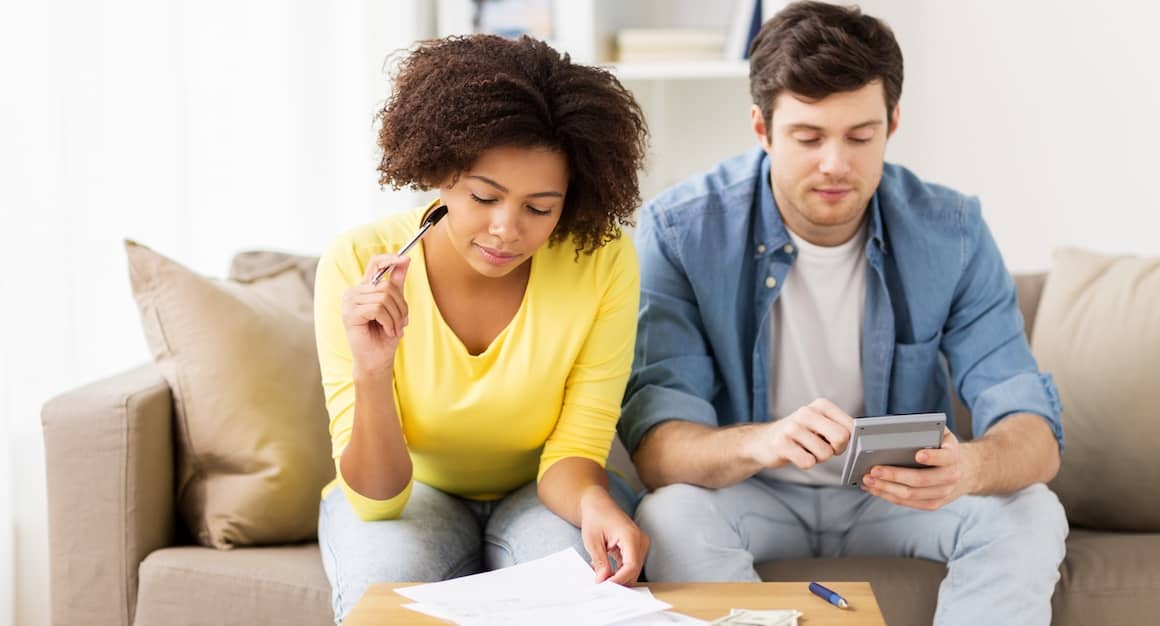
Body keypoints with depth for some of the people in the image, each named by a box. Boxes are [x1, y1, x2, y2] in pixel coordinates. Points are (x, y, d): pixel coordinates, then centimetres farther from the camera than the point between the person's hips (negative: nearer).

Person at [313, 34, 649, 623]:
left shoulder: (604, 263, -21)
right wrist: (372, 372, -41)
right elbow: (376, 497, -22)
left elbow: (572, 449, -15)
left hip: (537, 492, 1)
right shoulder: (358, 264, -23)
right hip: (409, 491, 0)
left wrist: (593, 504, -38)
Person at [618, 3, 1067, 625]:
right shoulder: (679, 230, -18)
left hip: (899, 496, 2)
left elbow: (1036, 434, -16)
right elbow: (655, 445, -23)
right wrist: (759, 443, -47)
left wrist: (968, 467, -42)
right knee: (670, 515, -33)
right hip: (750, 498, -2)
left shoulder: (951, 231, -12)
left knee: (1033, 515, -25)